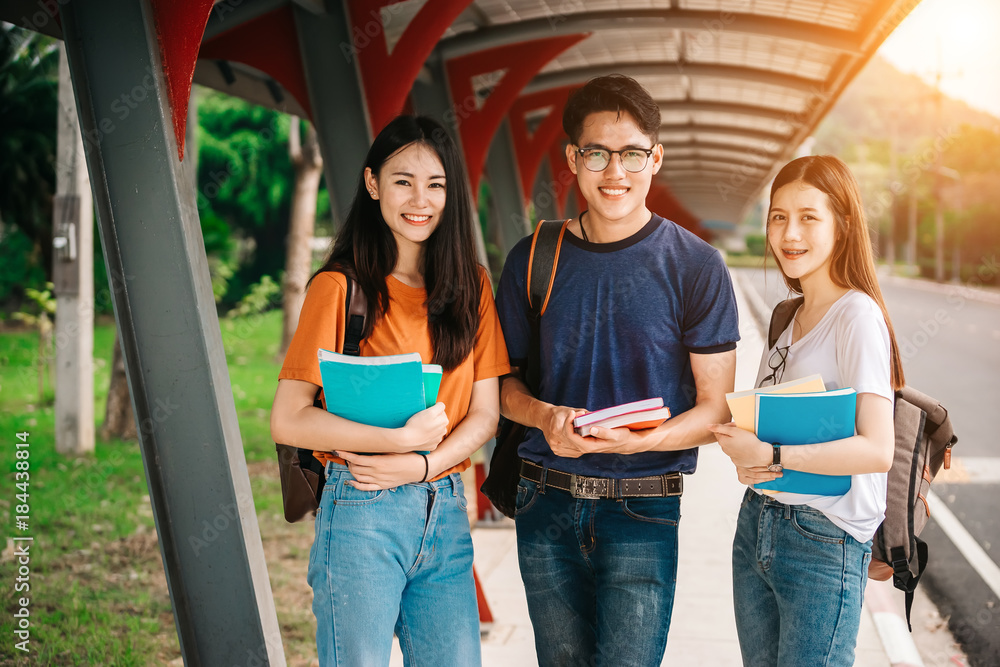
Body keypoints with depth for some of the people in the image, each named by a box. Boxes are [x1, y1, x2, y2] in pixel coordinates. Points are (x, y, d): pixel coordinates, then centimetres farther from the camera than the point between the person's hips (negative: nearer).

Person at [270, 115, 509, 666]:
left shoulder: (472, 287, 10)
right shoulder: (340, 287, -3)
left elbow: (485, 414, 7)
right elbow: (287, 421, -10)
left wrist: (422, 463, -11)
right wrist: (401, 438, -16)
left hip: (446, 511, 4)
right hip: (361, 515, -4)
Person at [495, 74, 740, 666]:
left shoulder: (696, 267, -3)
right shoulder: (533, 259, 5)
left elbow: (715, 408, -2)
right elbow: (504, 380, 13)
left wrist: (636, 440, -21)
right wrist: (543, 414, -10)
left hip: (643, 509, -3)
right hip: (547, 503, 3)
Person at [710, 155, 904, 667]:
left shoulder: (857, 316, -13)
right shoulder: (789, 317, 13)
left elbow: (877, 450, -22)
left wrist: (770, 455, -19)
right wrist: (746, 458, -2)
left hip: (824, 544, -8)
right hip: (756, 526, 8)